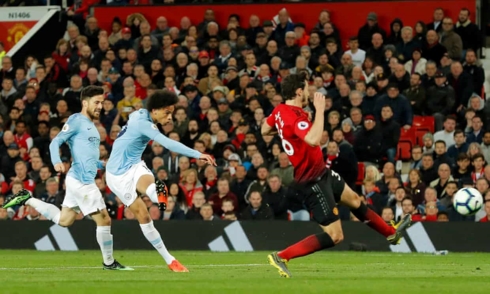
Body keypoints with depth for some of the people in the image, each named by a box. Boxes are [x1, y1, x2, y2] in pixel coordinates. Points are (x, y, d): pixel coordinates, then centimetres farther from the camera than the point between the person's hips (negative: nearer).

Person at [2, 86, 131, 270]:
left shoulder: (91, 125, 19)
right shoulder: (76, 121, -8)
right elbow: (56, 142, -16)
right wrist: (56, 162, -33)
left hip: (81, 180, 10)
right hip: (82, 180, -10)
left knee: (63, 220, 16)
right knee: (104, 220, -5)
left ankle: (27, 199, 20)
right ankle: (109, 262, 6)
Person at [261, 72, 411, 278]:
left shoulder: (280, 110, -1)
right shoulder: (295, 117, -30)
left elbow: (264, 130, 18)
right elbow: (313, 140, -47)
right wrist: (320, 109, -37)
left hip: (320, 173, 11)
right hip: (312, 181, -11)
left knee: (353, 199, 29)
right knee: (334, 236, -9)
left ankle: (391, 233, 50)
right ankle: (281, 257, -8)